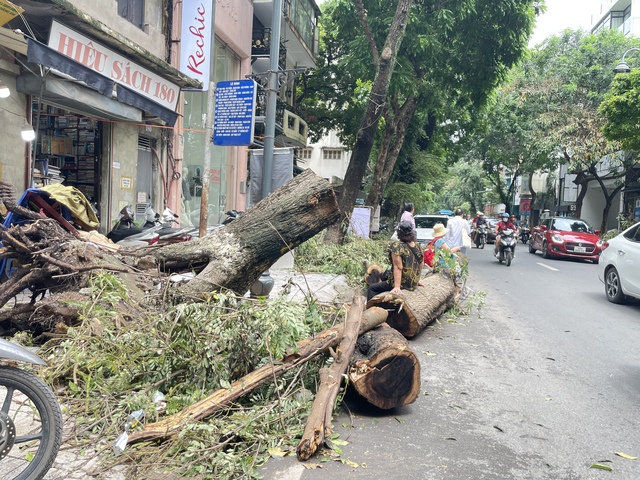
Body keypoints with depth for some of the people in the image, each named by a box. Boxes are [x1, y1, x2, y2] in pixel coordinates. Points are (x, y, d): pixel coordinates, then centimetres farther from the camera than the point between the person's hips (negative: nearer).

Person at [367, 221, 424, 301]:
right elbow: (421, 267, 11)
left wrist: (397, 286, -25)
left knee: (371, 288, 5)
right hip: (413, 284, 8)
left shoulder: (397, 246, -17)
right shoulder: (419, 248, 1)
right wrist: (416, 280, 25)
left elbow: (398, 267, -23)